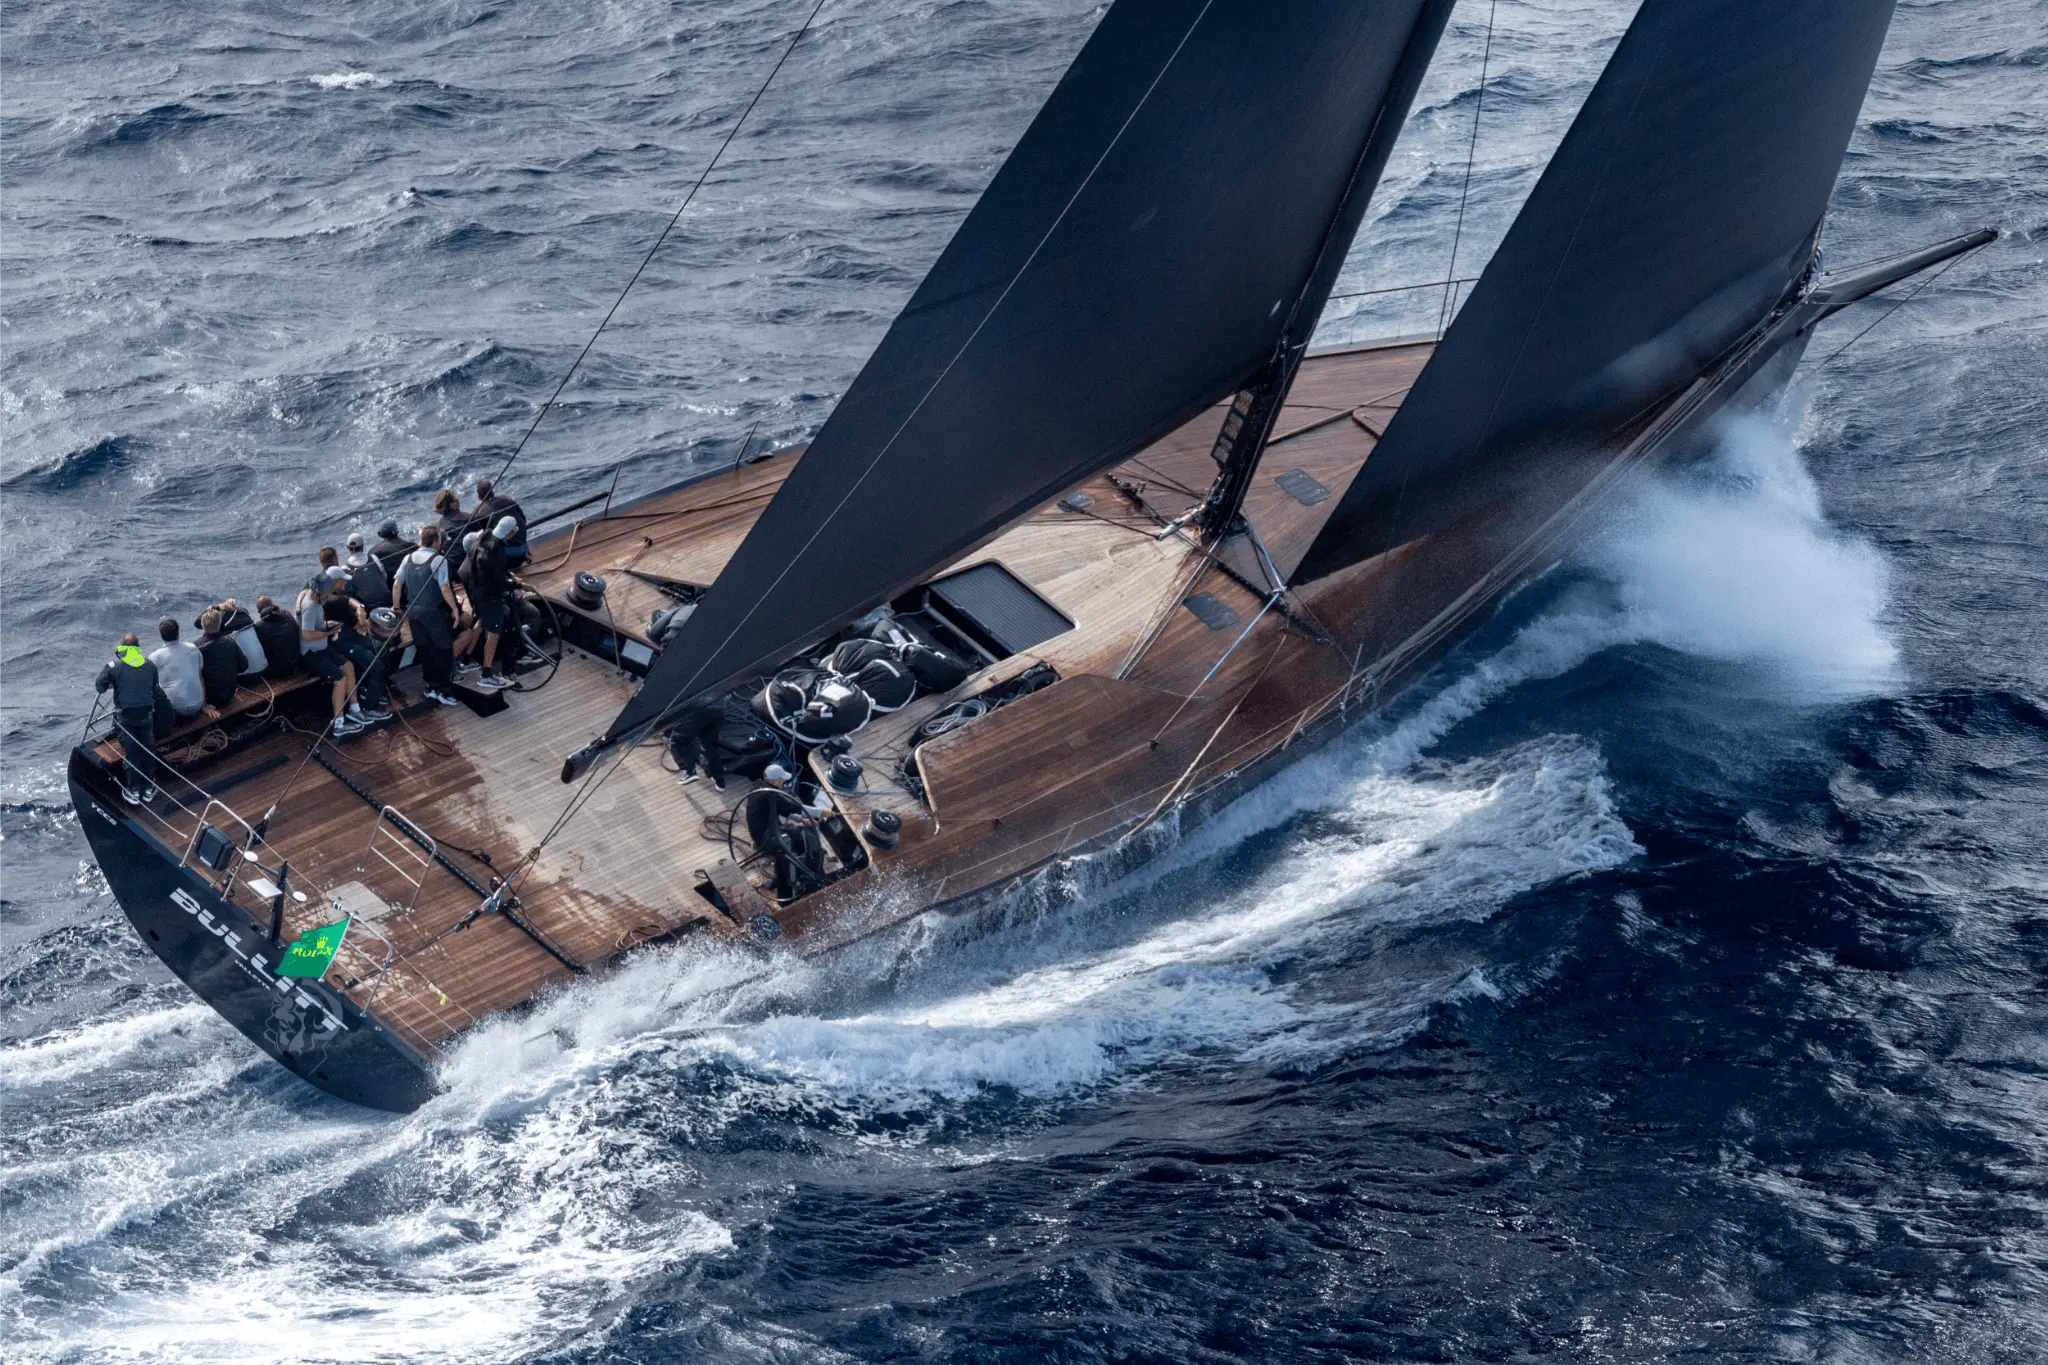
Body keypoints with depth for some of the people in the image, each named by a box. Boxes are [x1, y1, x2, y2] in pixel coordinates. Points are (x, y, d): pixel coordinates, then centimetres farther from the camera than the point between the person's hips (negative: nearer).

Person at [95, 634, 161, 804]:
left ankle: (134, 791, 9)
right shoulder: (150, 666, 4)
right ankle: (149, 788, 20)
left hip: (125, 717, -2)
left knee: (130, 752, 4)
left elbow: (99, 686, -2)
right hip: (147, 715, 2)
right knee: (148, 750, 12)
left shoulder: (115, 667, -7)